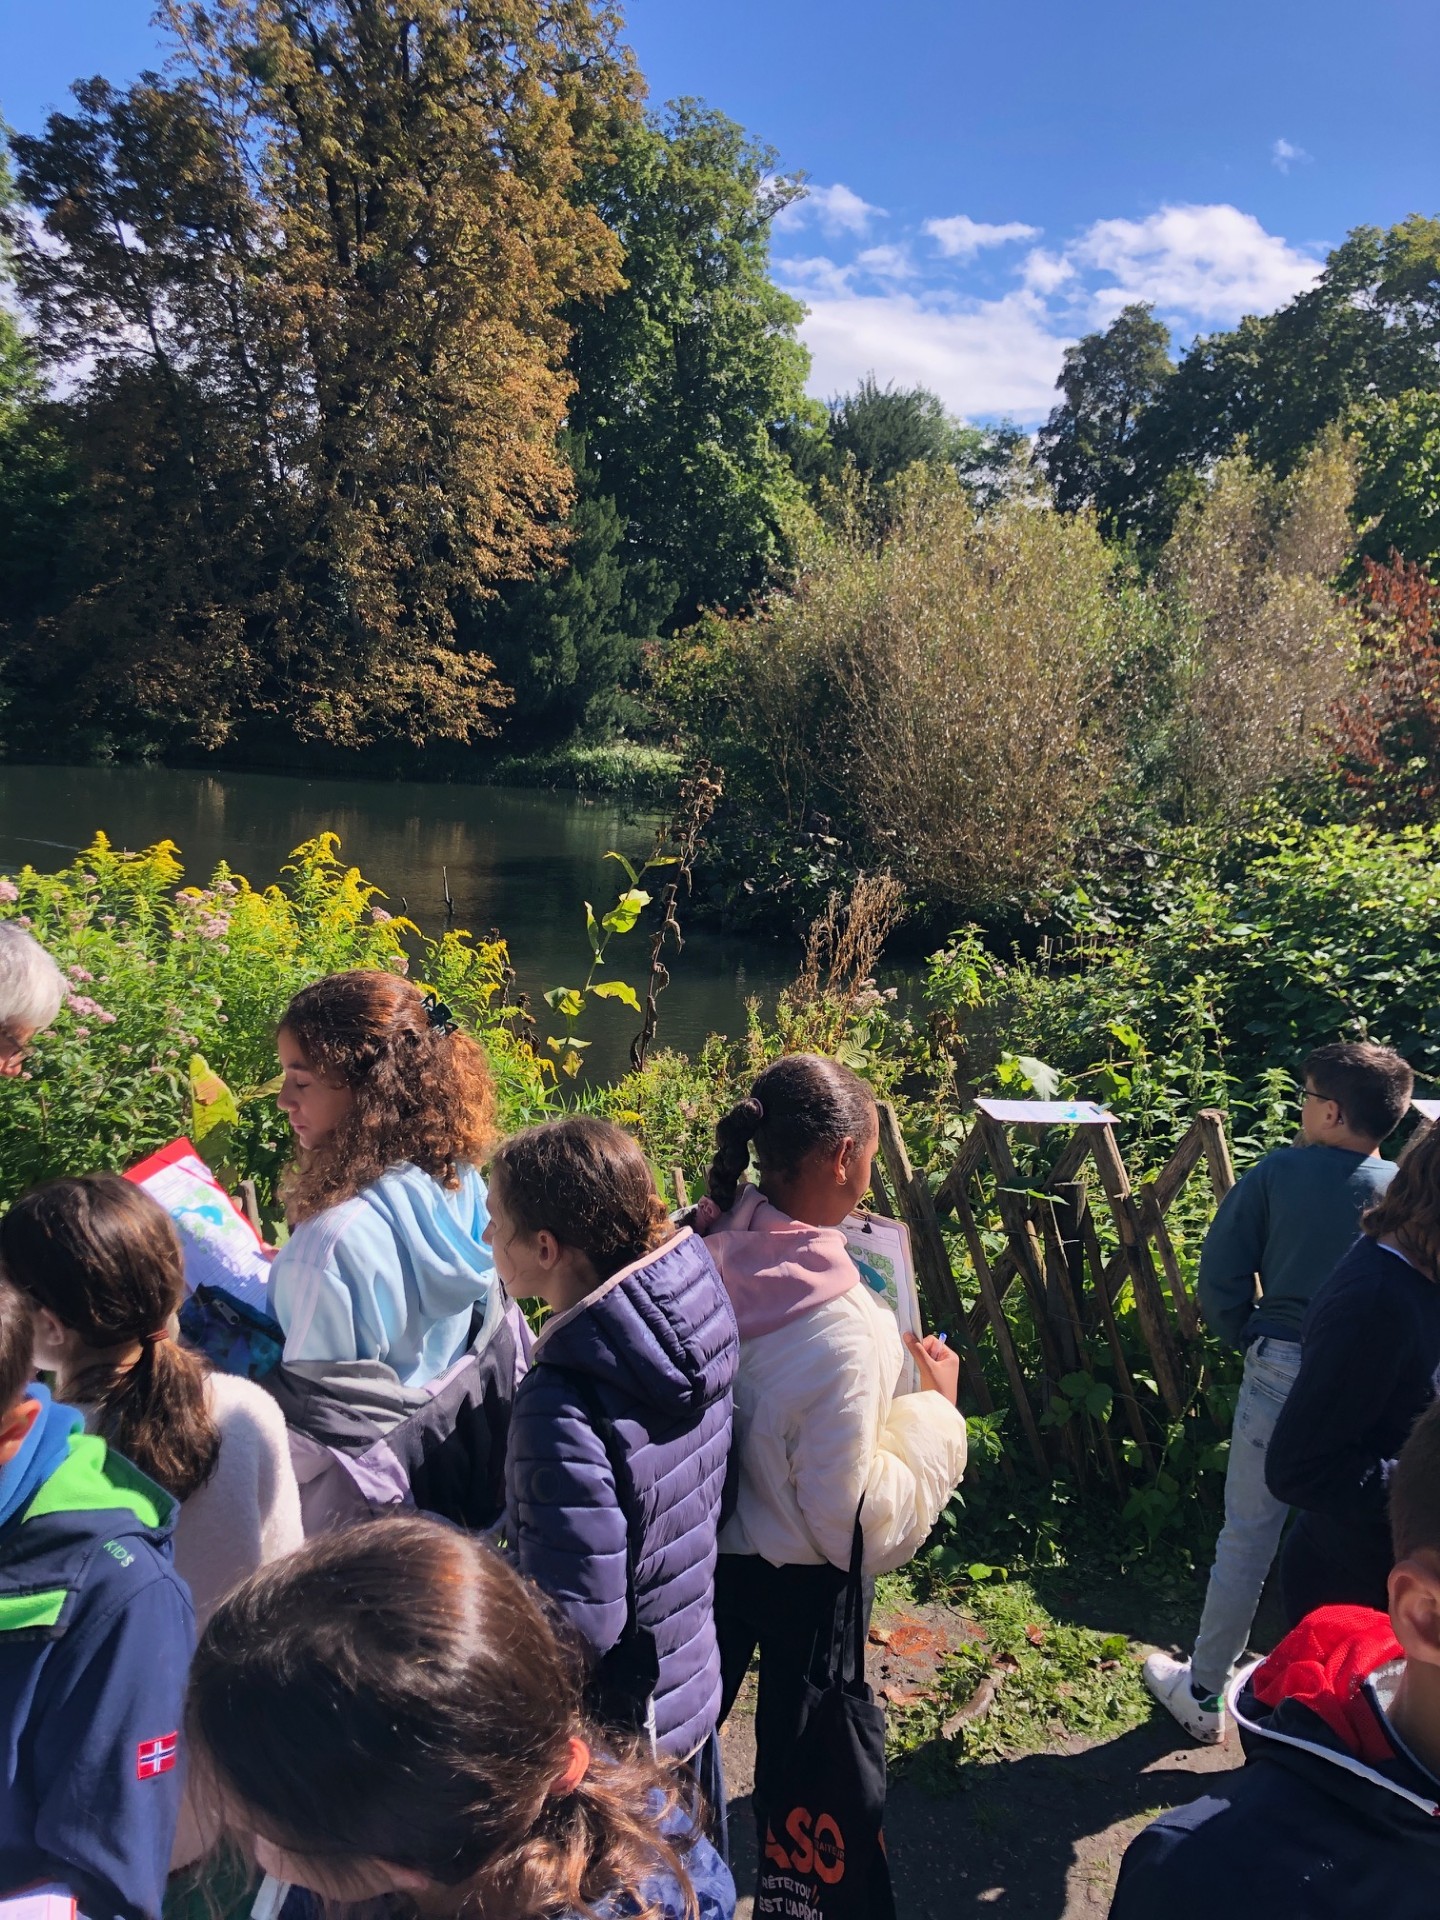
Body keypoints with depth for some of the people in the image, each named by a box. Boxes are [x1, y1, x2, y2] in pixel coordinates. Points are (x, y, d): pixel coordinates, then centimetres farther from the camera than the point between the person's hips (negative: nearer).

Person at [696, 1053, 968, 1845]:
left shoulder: (709, 1256, -17)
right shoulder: (838, 1331, -34)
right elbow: (856, 1518, -25)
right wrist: (935, 1407, -15)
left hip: (702, 1542, 6)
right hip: (798, 1575, -6)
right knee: (799, 1749, 22)